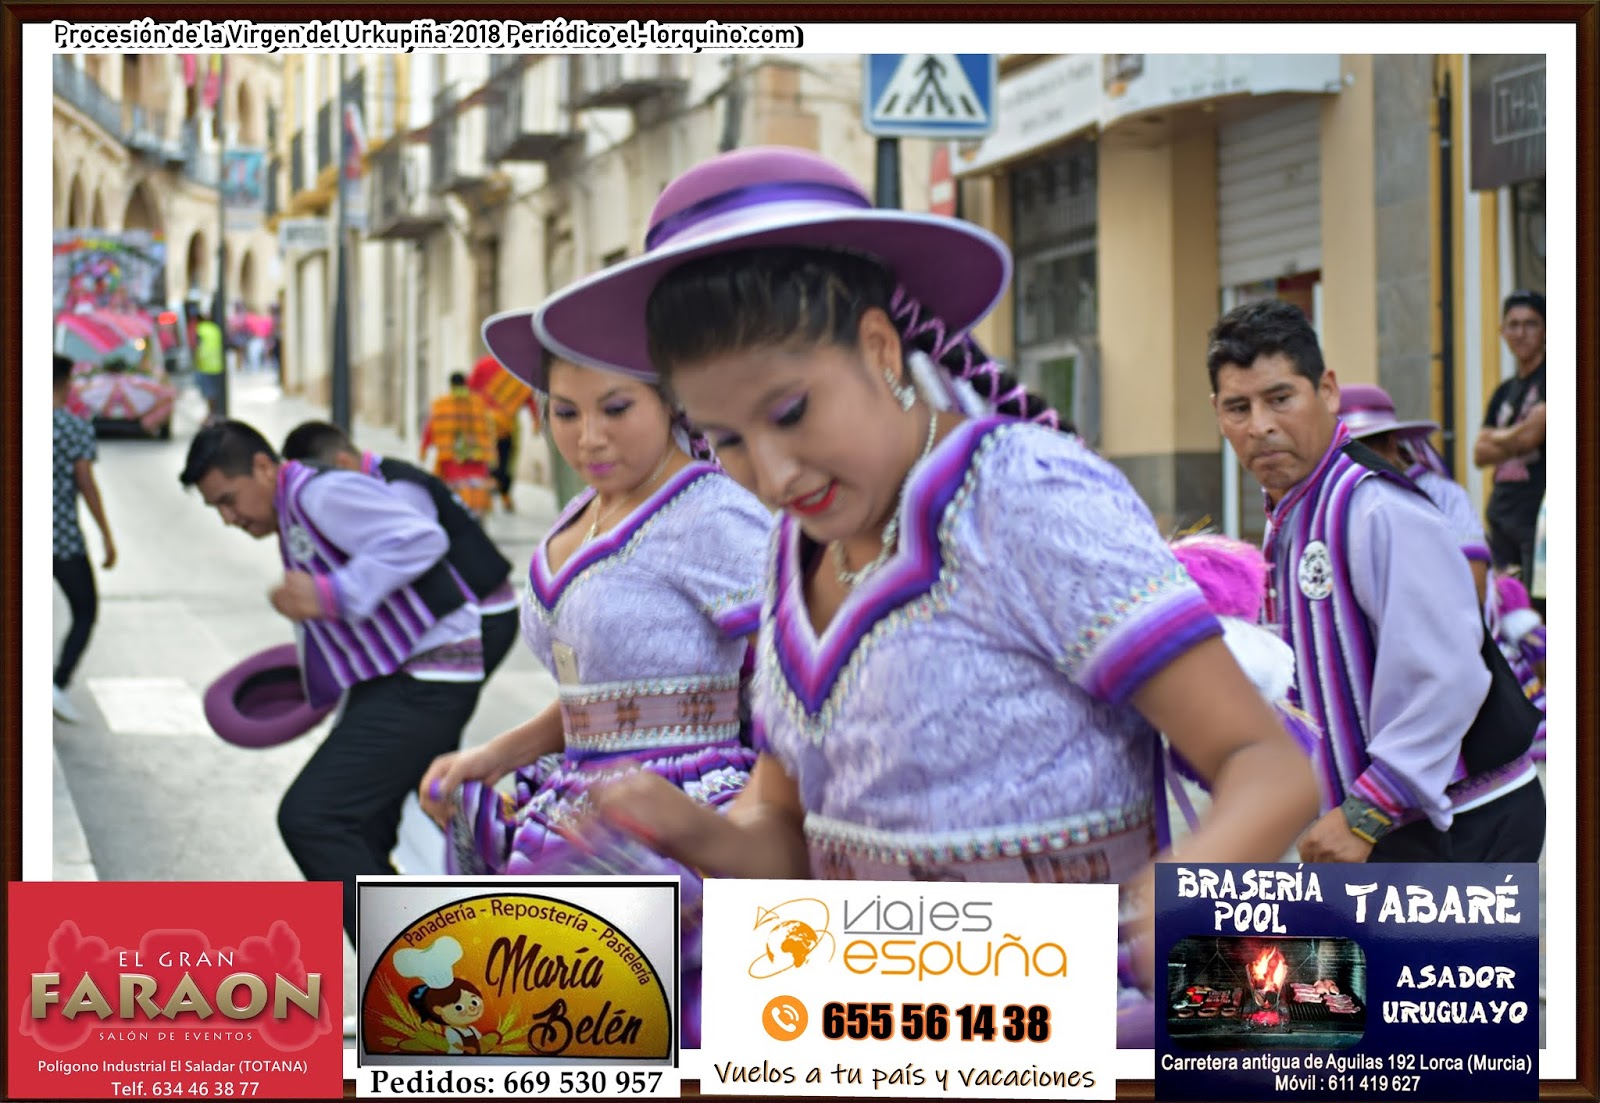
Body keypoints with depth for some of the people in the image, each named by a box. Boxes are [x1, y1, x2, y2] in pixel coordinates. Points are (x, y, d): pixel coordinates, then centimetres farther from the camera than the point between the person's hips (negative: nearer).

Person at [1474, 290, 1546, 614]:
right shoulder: (1504, 392, 20)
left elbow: (1532, 434, -13)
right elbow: (1480, 454, 12)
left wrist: (1499, 439, 5)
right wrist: (1515, 442, -4)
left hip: (1539, 511, -7)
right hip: (1503, 512, 7)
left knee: (1539, 609, -13)